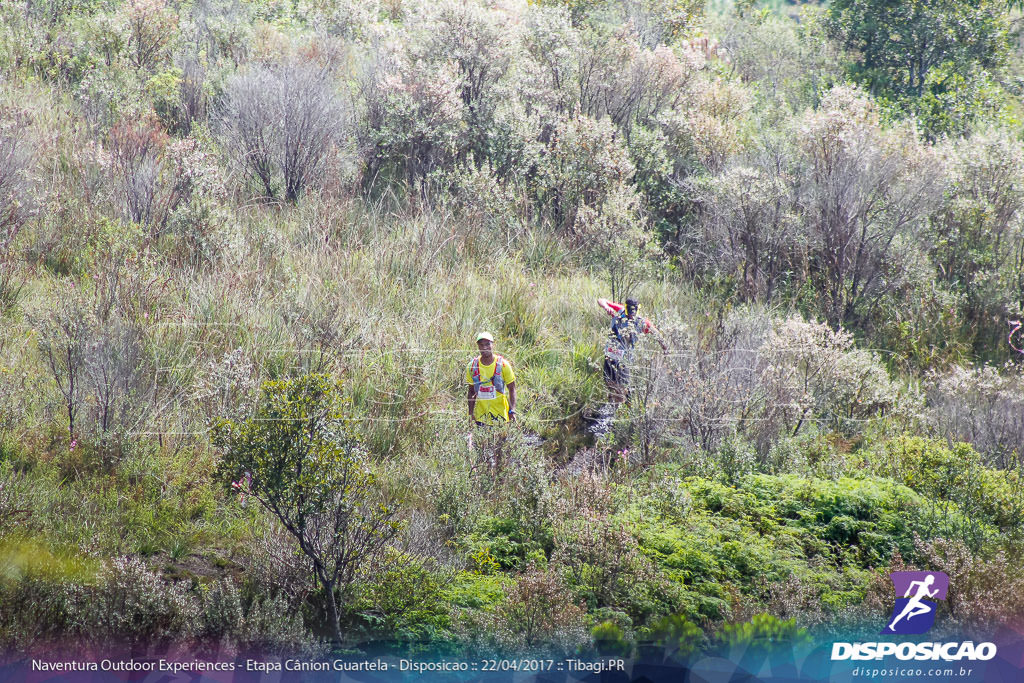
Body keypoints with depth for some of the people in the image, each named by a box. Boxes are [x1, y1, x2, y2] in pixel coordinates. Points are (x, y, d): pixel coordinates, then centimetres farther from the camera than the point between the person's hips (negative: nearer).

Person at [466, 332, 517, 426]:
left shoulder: (503, 364, -5)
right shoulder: (472, 366, 3)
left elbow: (512, 389, 0)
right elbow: (471, 391, 12)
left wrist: (512, 411, -10)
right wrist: (471, 414, 6)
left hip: (500, 414, -2)